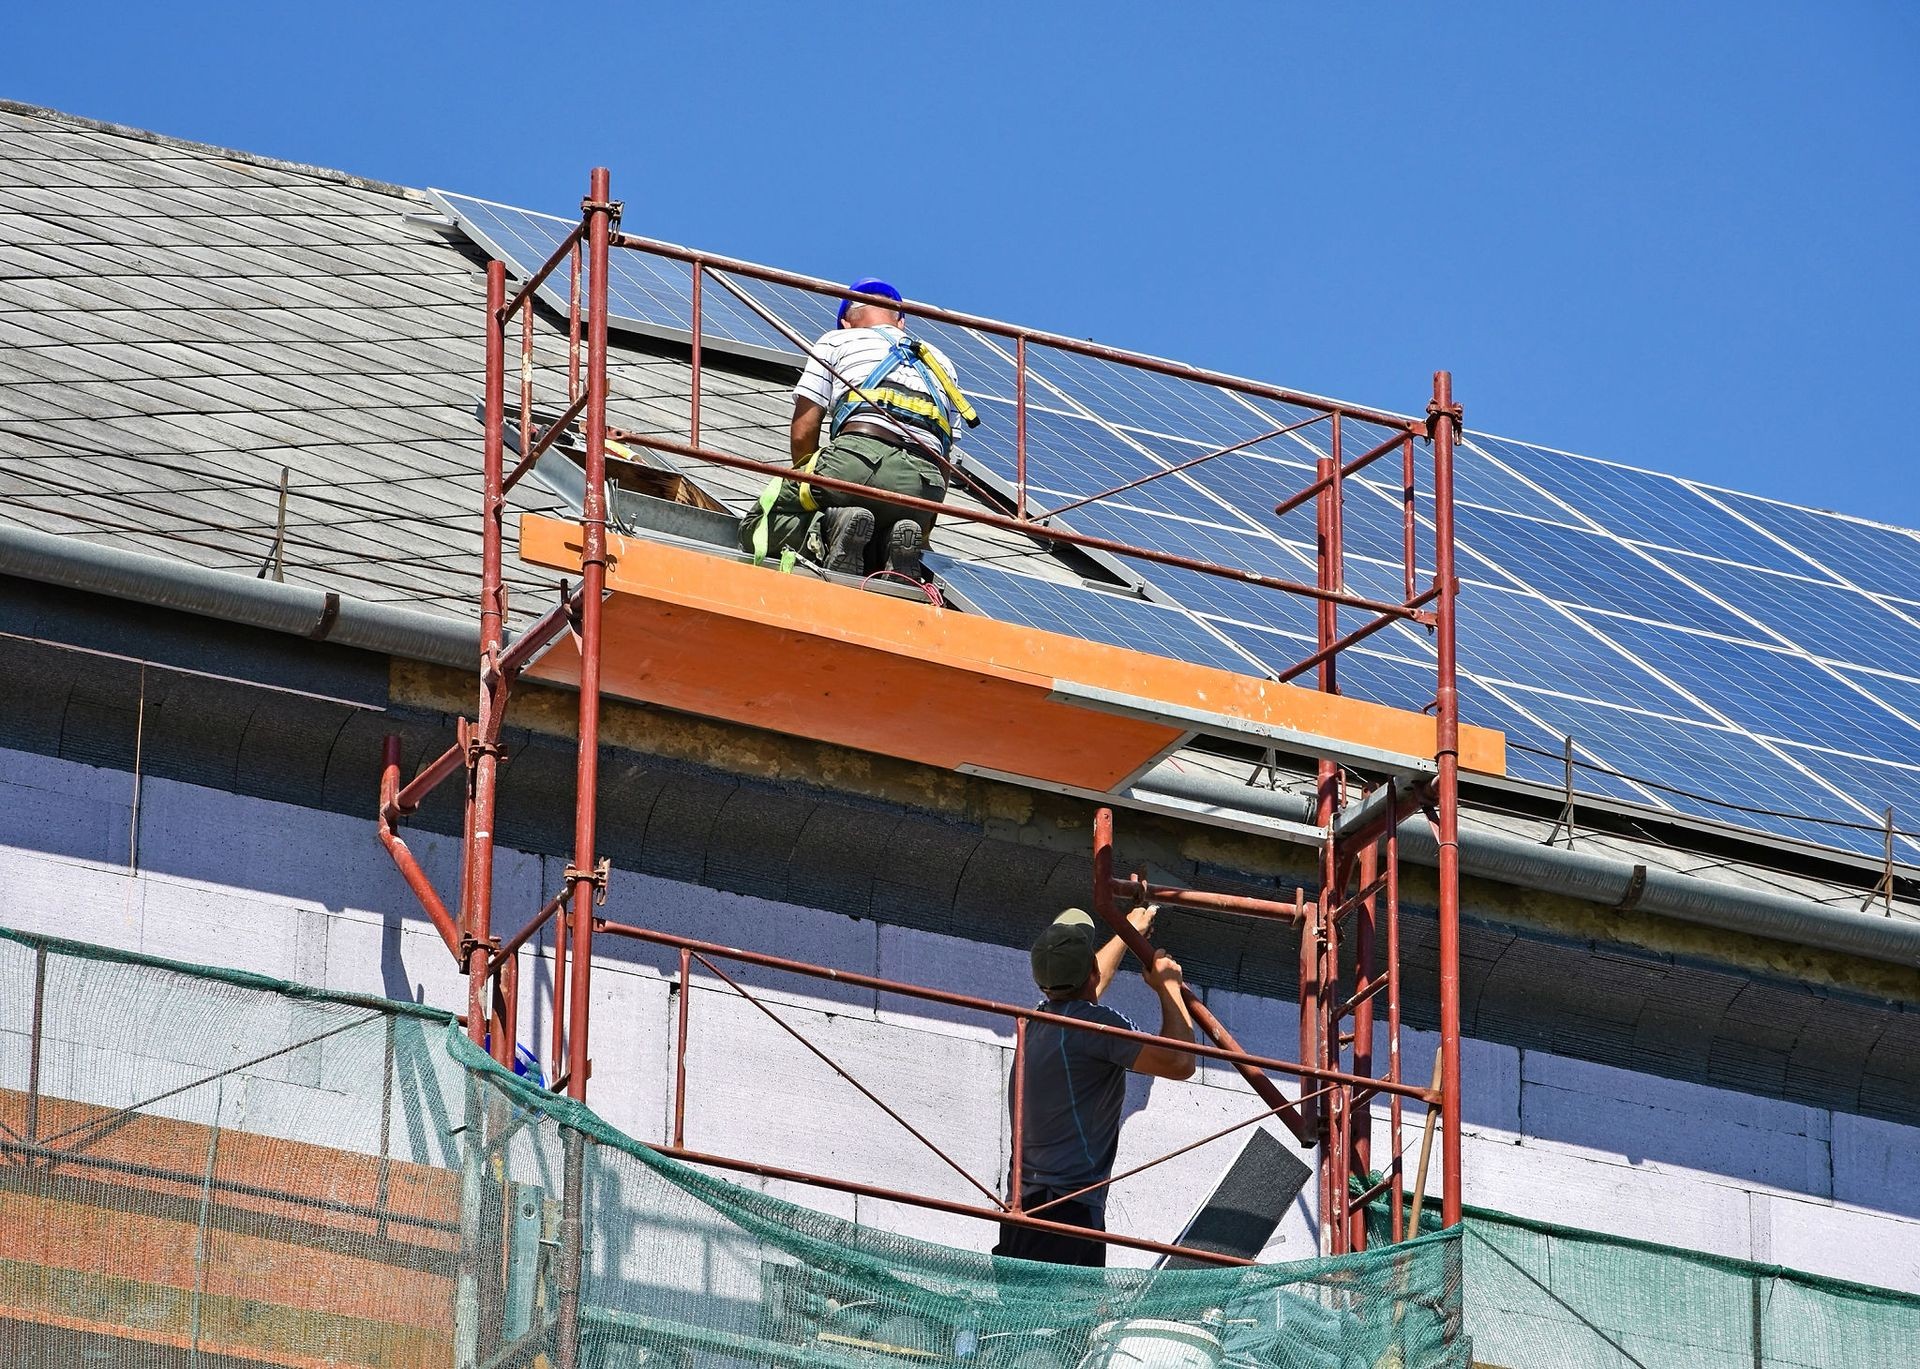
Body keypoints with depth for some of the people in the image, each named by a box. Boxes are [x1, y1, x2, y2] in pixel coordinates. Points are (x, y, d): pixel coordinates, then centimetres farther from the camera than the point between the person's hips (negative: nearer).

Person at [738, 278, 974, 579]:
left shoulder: (835, 342, 23)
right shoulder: (941, 363, 35)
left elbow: (803, 432, 14)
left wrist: (812, 483, 29)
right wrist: (924, 527, 36)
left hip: (858, 456, -4)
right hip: (924, 482, 4)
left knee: (757, 530, 9)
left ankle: (829, 527, -19)